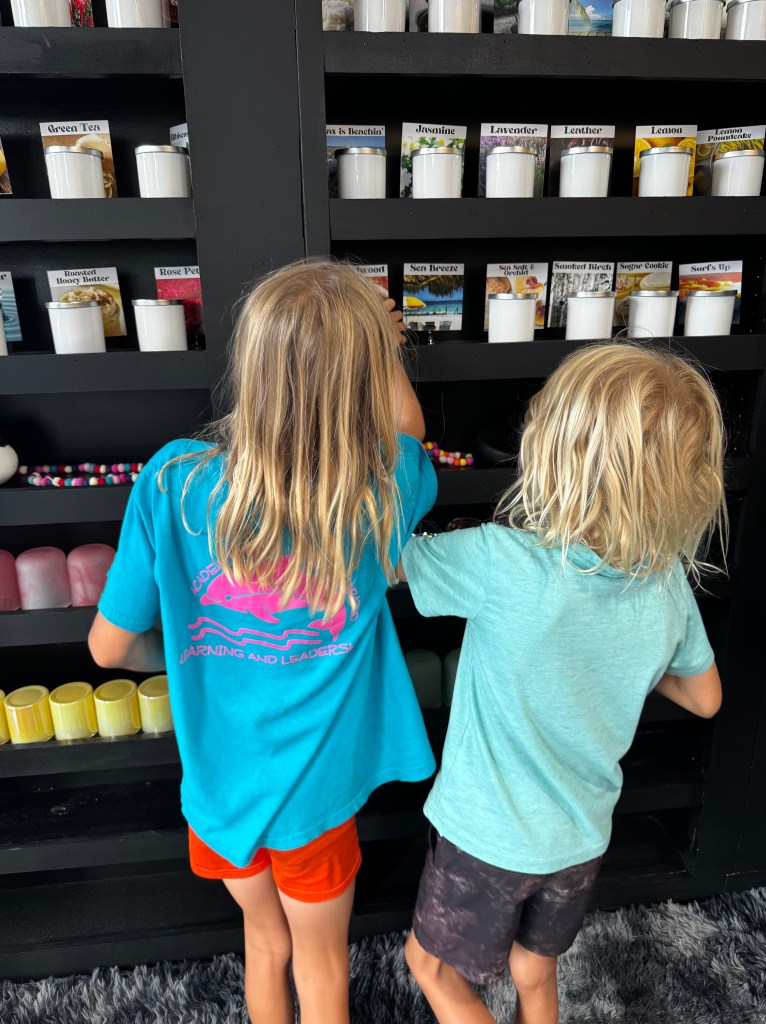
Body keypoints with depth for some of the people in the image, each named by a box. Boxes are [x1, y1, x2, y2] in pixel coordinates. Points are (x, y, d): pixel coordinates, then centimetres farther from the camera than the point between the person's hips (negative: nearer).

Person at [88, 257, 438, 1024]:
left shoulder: (174, 482, -25)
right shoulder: (380, 491, -25)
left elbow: (110, 647, -12)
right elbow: (408, 431, 1)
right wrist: (373, 338, 8)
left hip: (219, 783, 1)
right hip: (312, 789, -1)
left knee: (265, 942, 31)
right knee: (320, 961, 29)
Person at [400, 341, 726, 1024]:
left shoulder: (504, 564, -35)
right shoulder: (669, 584, -15)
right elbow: (705, 699, 1)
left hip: (489, 836, -5)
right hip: (581, 838, 5)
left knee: (433, 962, 26)